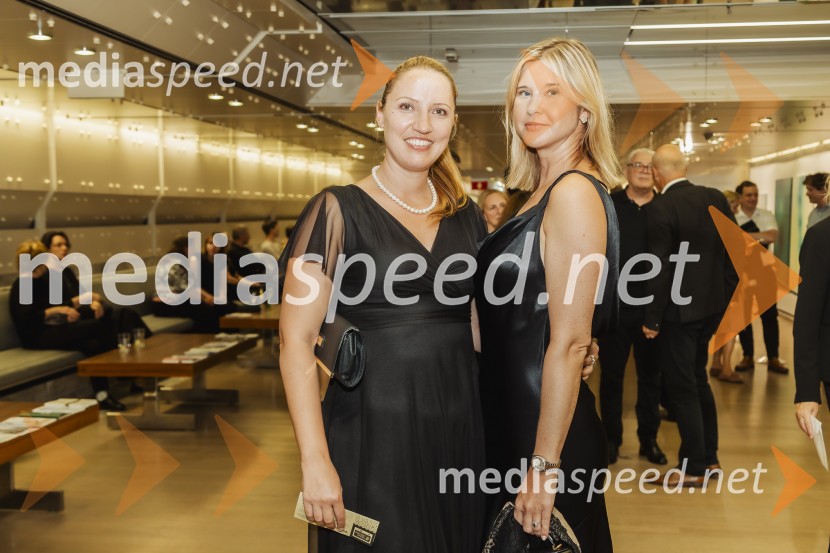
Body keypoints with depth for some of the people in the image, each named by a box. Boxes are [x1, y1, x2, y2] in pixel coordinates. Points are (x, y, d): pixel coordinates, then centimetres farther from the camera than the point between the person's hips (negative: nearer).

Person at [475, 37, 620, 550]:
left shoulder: (575, 192, -18)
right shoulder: (545, 191, 10)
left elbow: (570, 342, -22)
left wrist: (545, 467, -21)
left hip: (546, 428, -9)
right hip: (512, 422, 9)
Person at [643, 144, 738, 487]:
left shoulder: (661, 208, -17)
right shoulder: (716, 198, 3)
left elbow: (660, 270, -18)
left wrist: (652, 319, -10)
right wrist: (725, 299, 14)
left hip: (679, 310, -7)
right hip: (711, 306, 7)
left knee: (682, 388, 4)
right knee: (697, 381, 20)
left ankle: (694, 468, 12)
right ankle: (708, 458, 29)